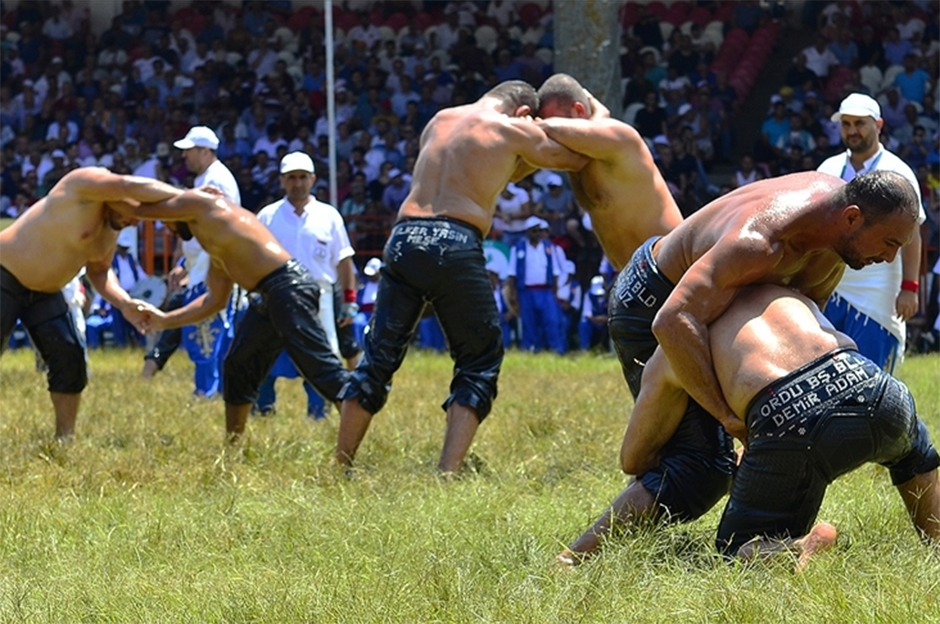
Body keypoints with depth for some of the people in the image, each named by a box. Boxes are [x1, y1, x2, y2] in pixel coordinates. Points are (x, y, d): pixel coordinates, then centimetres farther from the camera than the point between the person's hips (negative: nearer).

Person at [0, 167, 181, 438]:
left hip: (45, 291, 9)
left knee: (70, 359, 1)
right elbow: (132, 188, -39)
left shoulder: (113, 226, 3)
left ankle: (65, 438, 9)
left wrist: (124, 304, -5)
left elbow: (98, 271, 13)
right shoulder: (85, 183, -23)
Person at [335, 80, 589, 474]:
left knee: (378, 357, 13)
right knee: (479, 364, 6)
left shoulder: (439, 120, 23)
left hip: (404, 237, 5)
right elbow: (577, 159, 19)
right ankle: (447, 473, -7)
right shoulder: (514, 130, 8)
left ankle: (341, 468, 13)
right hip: (454, 245, -5)